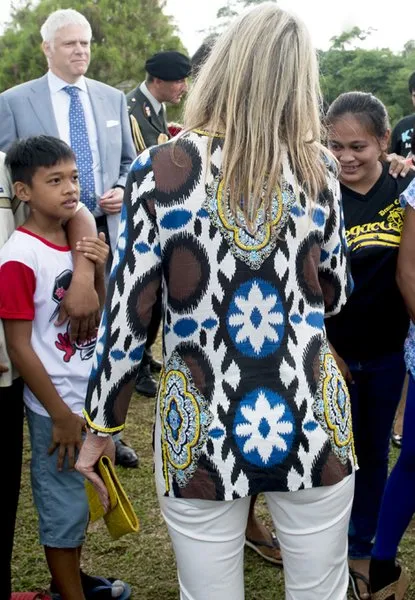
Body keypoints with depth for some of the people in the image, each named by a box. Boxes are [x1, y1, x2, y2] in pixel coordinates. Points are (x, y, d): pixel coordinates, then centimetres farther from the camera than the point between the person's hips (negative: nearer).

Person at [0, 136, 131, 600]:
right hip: (56, 405, -7)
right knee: (64, 505, 8)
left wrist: (98, 270, -9)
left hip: (92, 395, 7)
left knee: (80, 496, 21)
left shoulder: (78, 238, 2)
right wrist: (61, 415, -16)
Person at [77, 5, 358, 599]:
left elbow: (126, 315, -7)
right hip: (311, 426, 2)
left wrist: (99, 427, 4)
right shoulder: (318, 167, -3)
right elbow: (335, 294, 9)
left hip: (203, 437, -1)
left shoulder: (159, 170, -10)